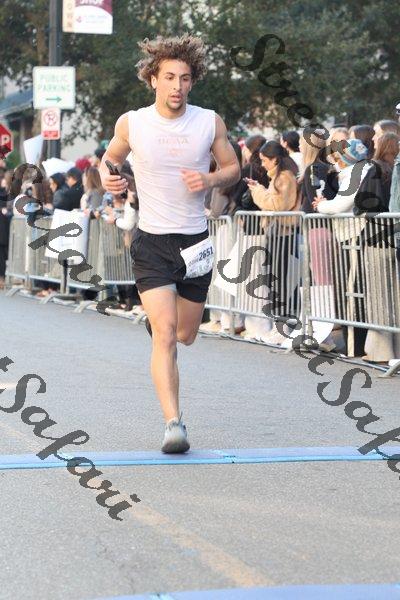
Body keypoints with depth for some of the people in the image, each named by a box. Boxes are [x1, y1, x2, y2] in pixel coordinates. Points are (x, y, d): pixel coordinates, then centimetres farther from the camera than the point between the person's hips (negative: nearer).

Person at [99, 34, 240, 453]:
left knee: (186, 335, 16)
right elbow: (110, 157, 14)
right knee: (165, 334, -16)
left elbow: (233, 168, 9)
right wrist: (106, 176, -9)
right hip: (151, 242, -2)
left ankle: (157, 319, 53)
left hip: (196, 242, 2)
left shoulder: (210, 123, -3)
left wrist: (211, 180, -13)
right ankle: (173, 424, -14)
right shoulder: (131, 123, -5)